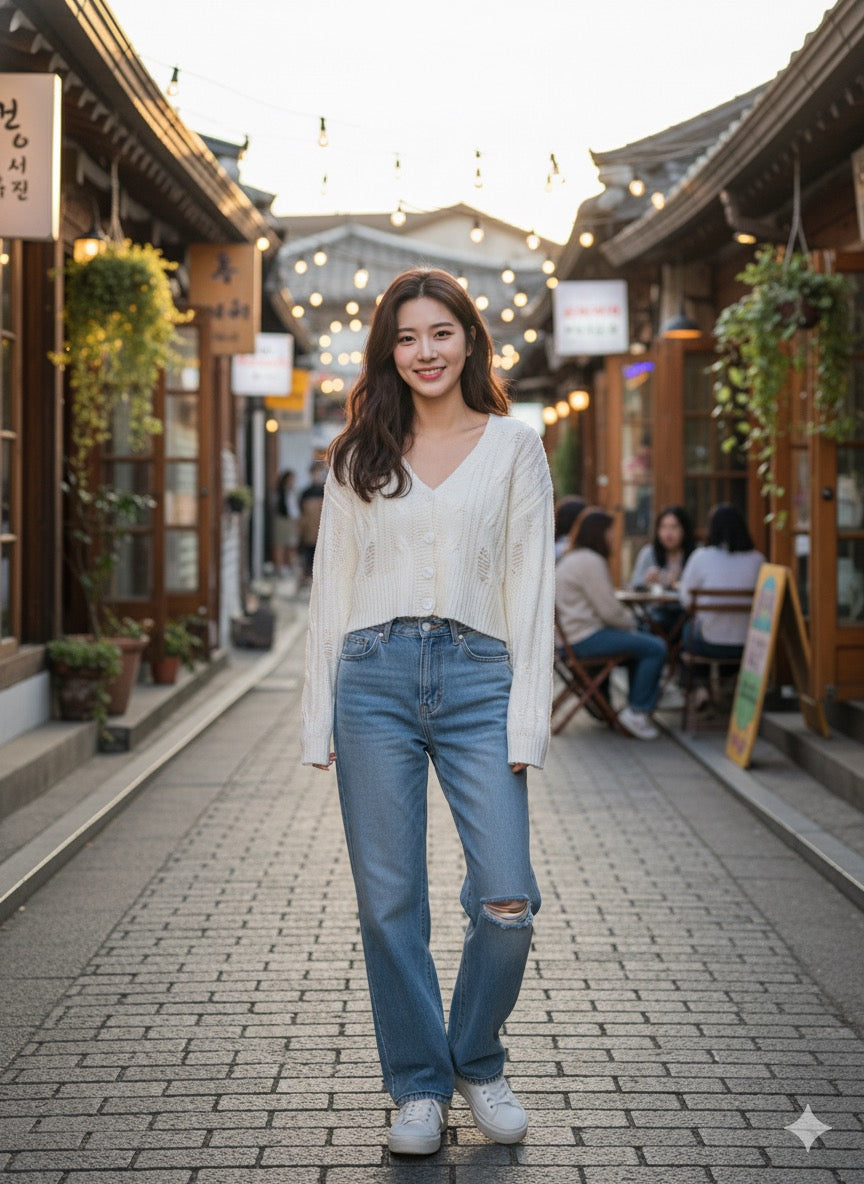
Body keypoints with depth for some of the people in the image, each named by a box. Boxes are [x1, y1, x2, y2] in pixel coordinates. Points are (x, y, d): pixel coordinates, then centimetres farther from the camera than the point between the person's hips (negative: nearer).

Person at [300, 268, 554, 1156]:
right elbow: (331, 584, 11)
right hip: (375, 677, 1)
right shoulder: (359, 455, 10)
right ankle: (419, 1085, 18)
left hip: (477, 680, -1)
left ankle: (478, 1065, 18)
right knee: (389, 901, 2)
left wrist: (526, 720, -5)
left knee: (506, 902, -7)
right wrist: (320, 719, 5)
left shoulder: (514, 447, 6)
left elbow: (531, 584, 3)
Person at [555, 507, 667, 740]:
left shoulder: (570, 558, 18)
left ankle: (636, 704, 21)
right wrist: (630, 621, 0)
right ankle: (638, 710, -6)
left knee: (642, 642, 24)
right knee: (655, 648, -15)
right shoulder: (590, 561, -16)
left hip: (574, 633, 11)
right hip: (586, 639, -11)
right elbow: (609, 610, -19)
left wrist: (627, 618, 13)